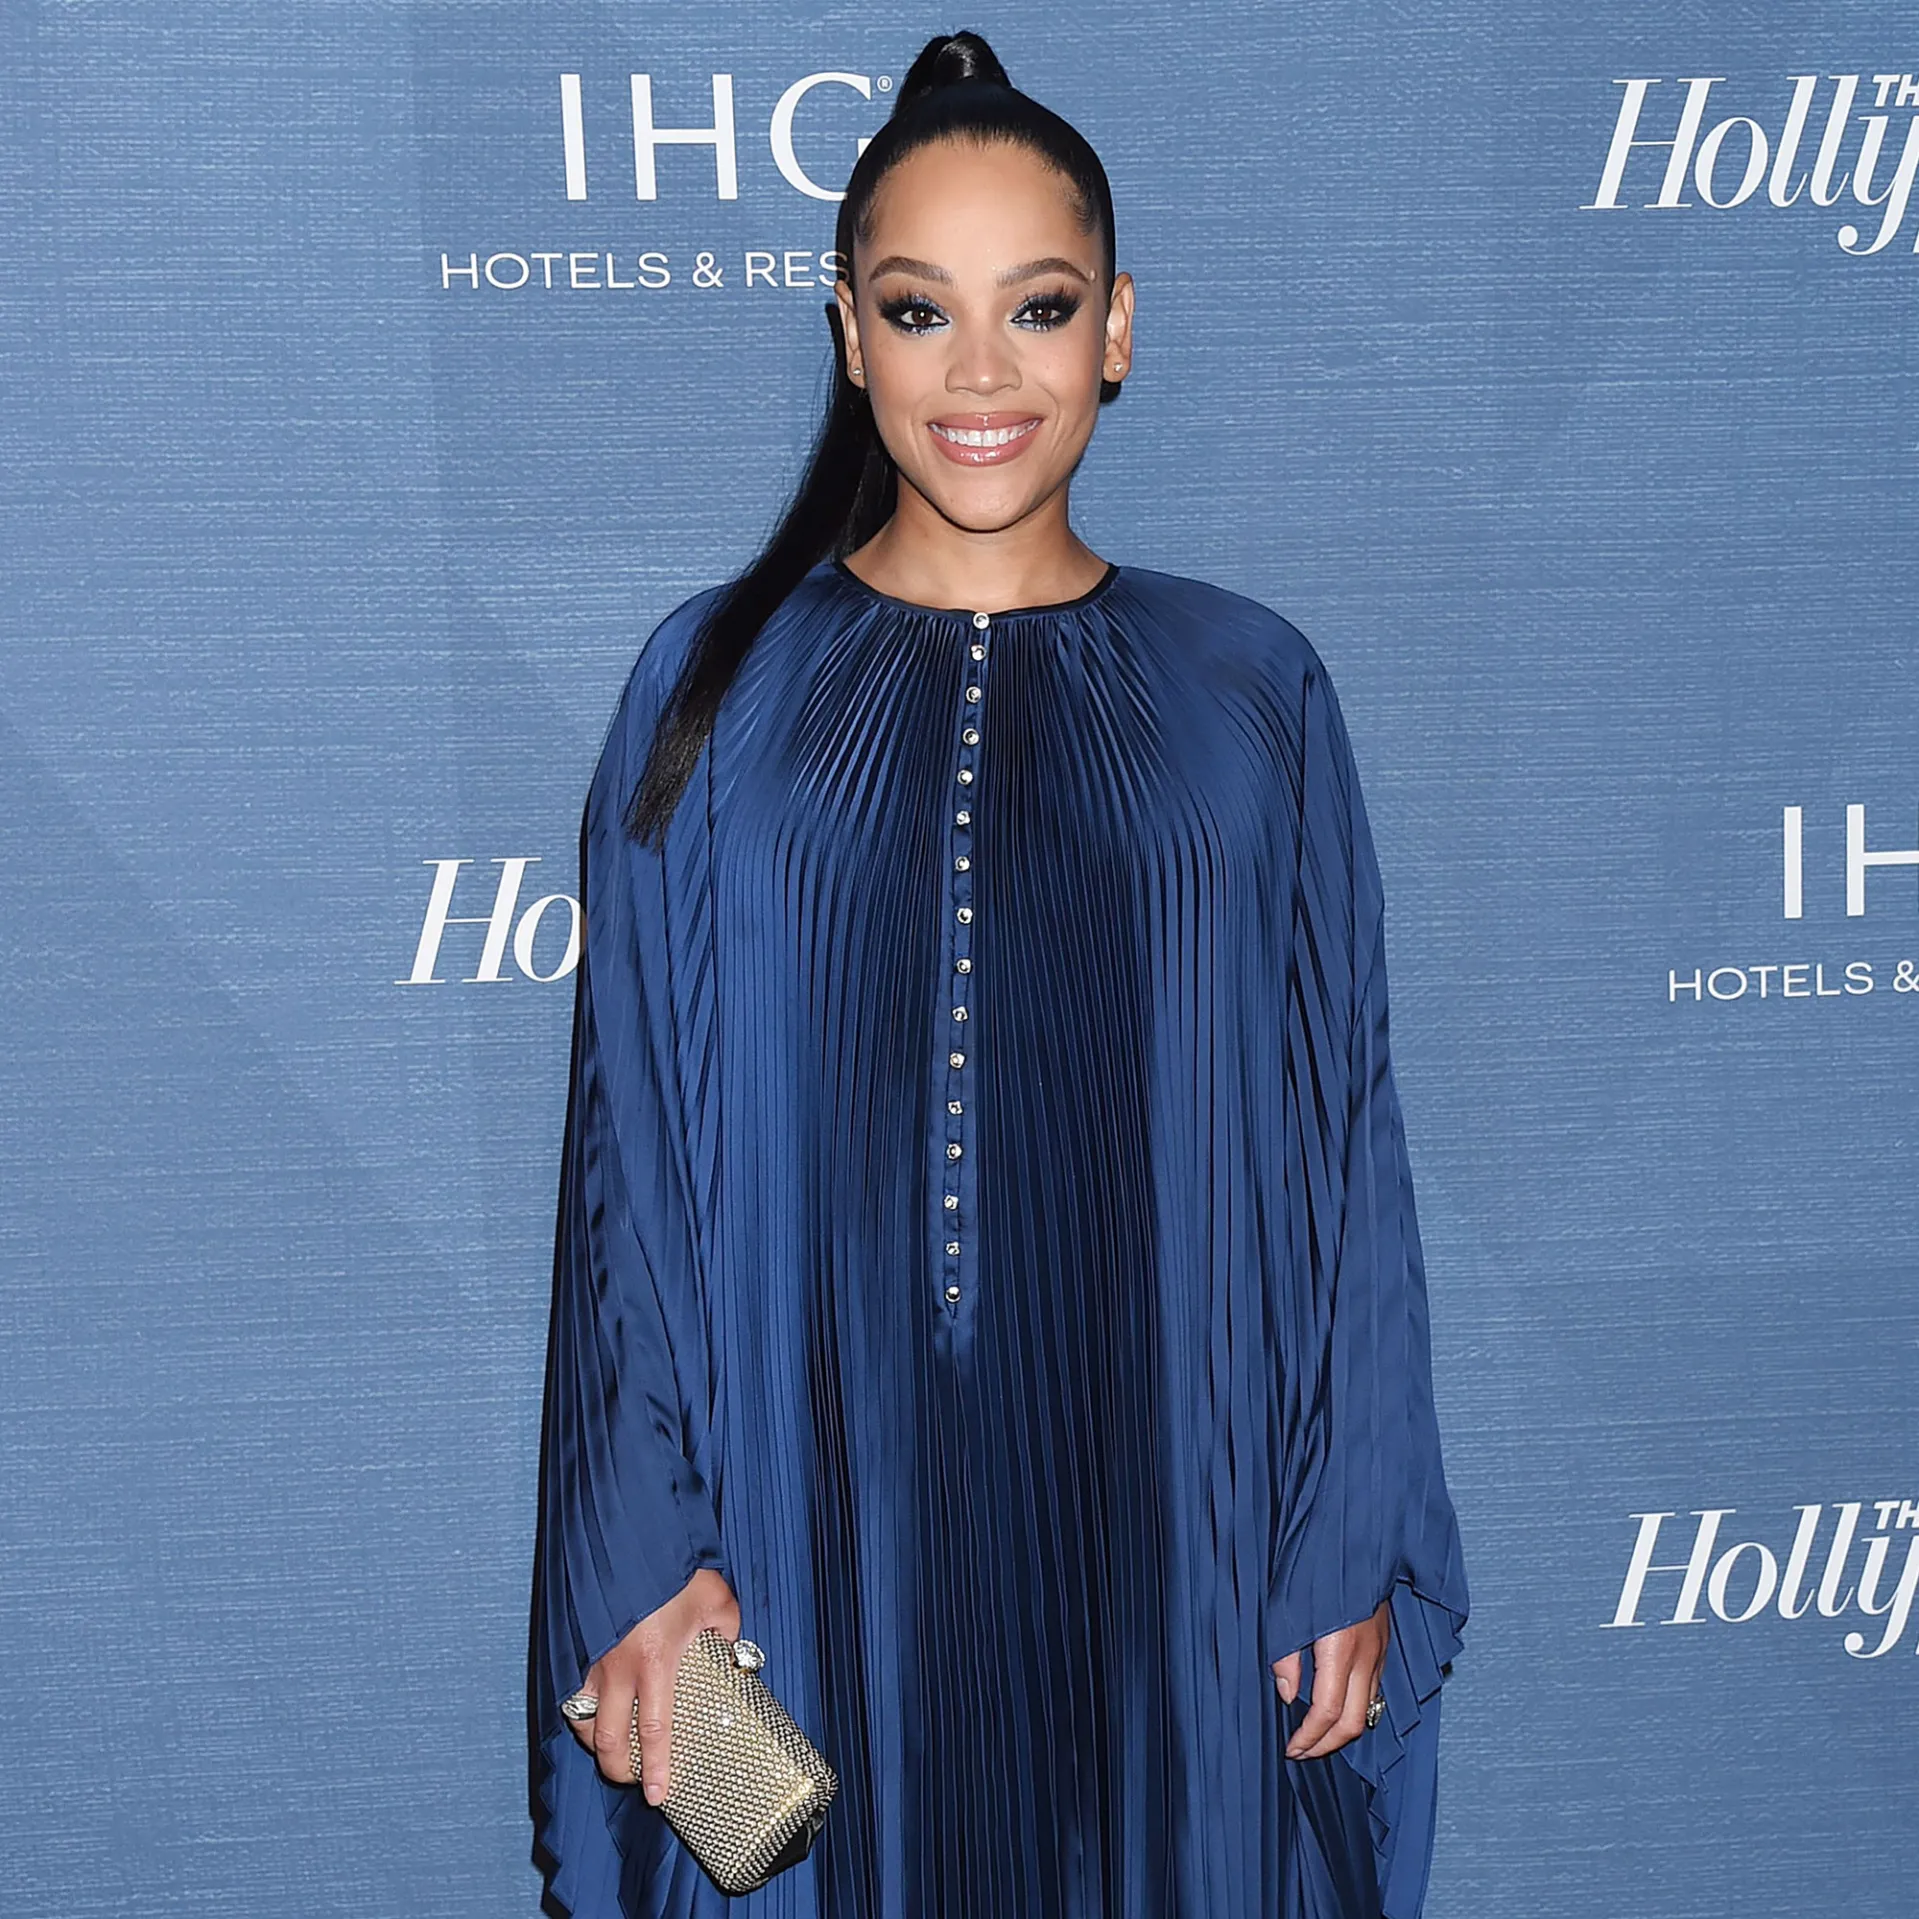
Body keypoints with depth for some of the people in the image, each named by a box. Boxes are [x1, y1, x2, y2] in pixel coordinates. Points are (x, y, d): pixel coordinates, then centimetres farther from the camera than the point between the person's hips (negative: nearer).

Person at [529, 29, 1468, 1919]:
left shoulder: (1250, 689, 1)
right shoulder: (714, 685, 0)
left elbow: (1343, 1135, 2)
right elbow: (633, 1148, -1)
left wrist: (1360, 1543, -1)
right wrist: (636, 1551, -5)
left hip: (1163, 1518, 1)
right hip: (819, 1512, 0)